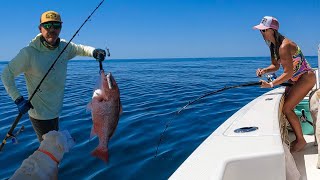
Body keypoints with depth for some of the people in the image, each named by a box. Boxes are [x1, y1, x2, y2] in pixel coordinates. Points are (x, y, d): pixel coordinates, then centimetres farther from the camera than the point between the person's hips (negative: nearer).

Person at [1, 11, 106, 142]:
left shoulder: (64, 47, -5)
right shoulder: (29, 53, -21)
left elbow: (81, 49, 11)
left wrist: (94, 52, -12)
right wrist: (18, 99, -22)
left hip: (55, 112, 6)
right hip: (40, 114, -6)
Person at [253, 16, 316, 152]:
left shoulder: (284, 46, -27)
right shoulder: (273, 45, 3)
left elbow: (289, 73, -28)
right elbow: (275, 66, 11)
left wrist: (271, 84, -30)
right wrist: (264, 70, -9)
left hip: (306, 78, -9)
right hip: (295, 80, 9)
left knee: (286, 108, -13)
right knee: (283, 104, 8)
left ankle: (300, 140, 3)